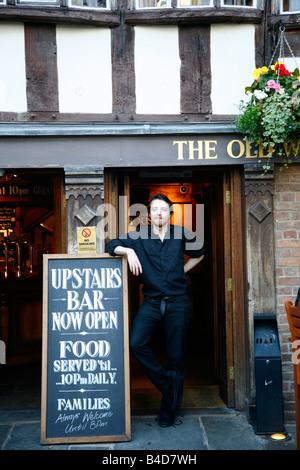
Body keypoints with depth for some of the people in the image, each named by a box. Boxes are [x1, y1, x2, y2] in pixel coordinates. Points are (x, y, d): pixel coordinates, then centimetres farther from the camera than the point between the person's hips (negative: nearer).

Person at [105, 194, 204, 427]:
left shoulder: (182, 234, 2)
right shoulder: (139, 237, 2)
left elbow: (199, 253, 19)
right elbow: (112, 245, 5)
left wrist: (182, 271, 10)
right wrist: (128, 251, -14)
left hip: (177, 303, -1)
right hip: (151, 302, 1)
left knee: (175, 356, 4)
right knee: (136, 343, -19)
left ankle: (169, 410, 20)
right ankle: (166, 383, 4)